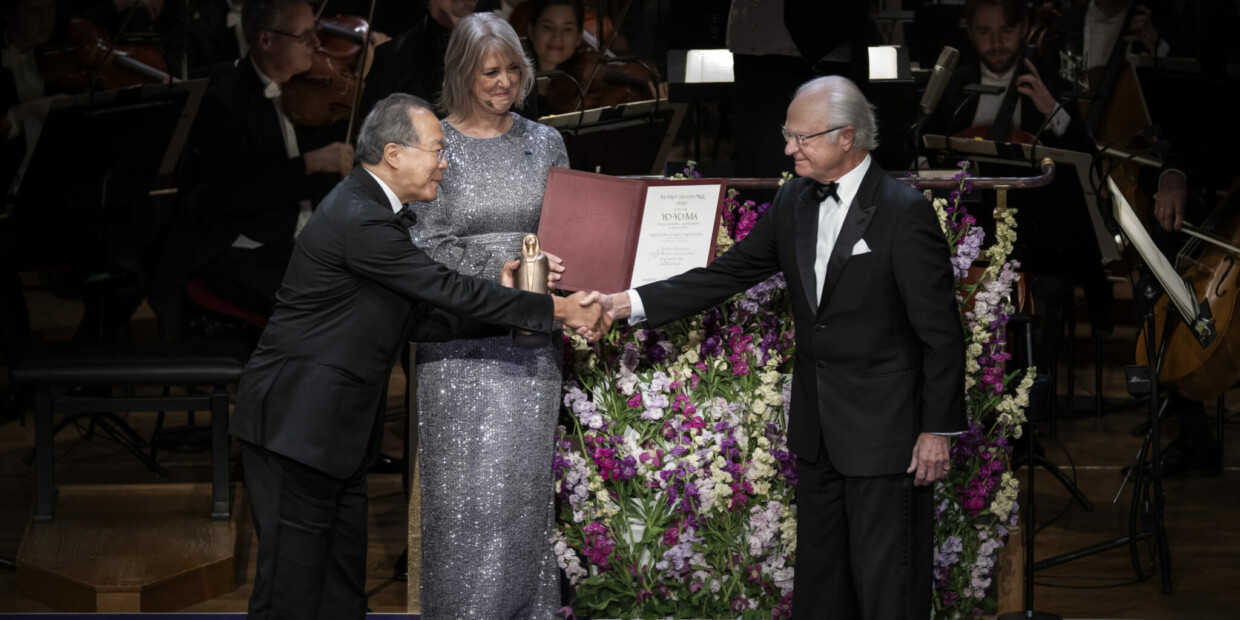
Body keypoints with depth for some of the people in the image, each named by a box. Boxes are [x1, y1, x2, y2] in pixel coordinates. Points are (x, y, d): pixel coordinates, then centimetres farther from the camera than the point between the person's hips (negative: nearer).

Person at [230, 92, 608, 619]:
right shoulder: (359, 220, -20)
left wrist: (496, 294, 4)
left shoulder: (371, 210, 13)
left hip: (333, 426, 11)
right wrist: (556, 310, -12)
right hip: (297, 422, -11)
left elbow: (421, 316, 13)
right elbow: (448, 290, -19)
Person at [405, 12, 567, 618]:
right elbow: (425, 246, -5)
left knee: (523, 479, 2)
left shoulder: (545, 142, 9)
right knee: (466, 484, -4)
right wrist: (501, 276, -17)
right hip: (459, 336, -3)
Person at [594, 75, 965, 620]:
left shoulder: (905, 213, -15)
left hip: (884, 429, -7)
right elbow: (726, 275, 7)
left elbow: (941, 334, -13)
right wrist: (628, 303, -2)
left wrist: (938, 430, -13)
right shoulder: (794, 202, 6)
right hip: (817, 430, 7)